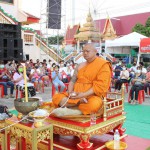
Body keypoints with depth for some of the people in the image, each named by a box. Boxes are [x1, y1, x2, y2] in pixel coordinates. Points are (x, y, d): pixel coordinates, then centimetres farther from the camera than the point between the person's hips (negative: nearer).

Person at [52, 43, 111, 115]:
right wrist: (70, 92, -10)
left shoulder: (103, 65, -3)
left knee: (93, 104, -40)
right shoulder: (80, 66, 17)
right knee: (56, 97, -13)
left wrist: (84, 94, -23)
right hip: (76, 94, 6)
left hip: (92, 95, -6)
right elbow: (72, 81, 12)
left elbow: (101, 86, -13)